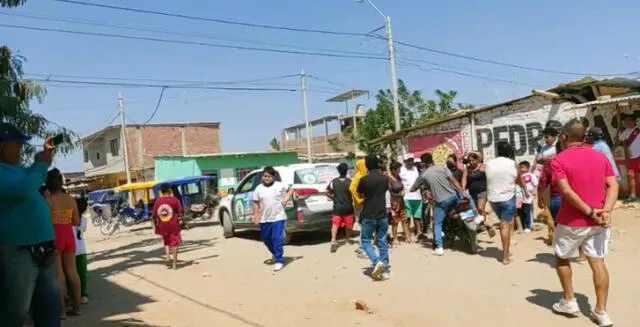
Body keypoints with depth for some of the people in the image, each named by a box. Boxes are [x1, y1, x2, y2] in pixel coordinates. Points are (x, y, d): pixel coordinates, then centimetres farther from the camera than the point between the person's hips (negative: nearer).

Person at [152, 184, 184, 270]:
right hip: (173, 225, -3)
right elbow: (180, 212, -10)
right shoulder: (174, 199, -6)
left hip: (162, 226, 3)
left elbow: (154, 215, 2)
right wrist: (180, 221, 1)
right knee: (175, 243, 5)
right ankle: (174, 263, 5)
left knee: (166, 242, 22)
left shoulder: (157, 201, 1)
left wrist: (156, 225, 13)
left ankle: (167, 257, 3)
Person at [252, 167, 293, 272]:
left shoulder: (280, 185, -3)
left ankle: (279, 261, -1)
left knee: (277, 239, -9)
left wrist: (286, 198, -3)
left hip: (278, 217, -3)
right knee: (266, 239, 16)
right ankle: (275, 254, 42)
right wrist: (256, 216, -3)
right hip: (264, 219, 4)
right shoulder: (259, 189, 1)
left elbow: (291, 189, 12)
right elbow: (256, 203, 4)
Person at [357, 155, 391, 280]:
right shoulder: (385, 178, 1)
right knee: (382, 242, 11)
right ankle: (385, 270, 12)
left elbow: (360, 194, 4)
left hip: (368, 216, -4)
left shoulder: (364, 180, -12)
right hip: (382, 215, 4)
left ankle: (377, 262, -12)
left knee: (366, 241, 9)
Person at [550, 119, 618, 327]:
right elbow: (613, 186, -2)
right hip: (599, 222, 4)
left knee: (562, 258, 17)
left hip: (572, 222, -4)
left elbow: (567, 191, -20)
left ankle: (569, 302, 22)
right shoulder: (601, 157, 6)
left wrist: (590, 212, -15)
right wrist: (606, 211, -11)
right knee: (598, 263, 7)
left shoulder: (559, 160, -10)